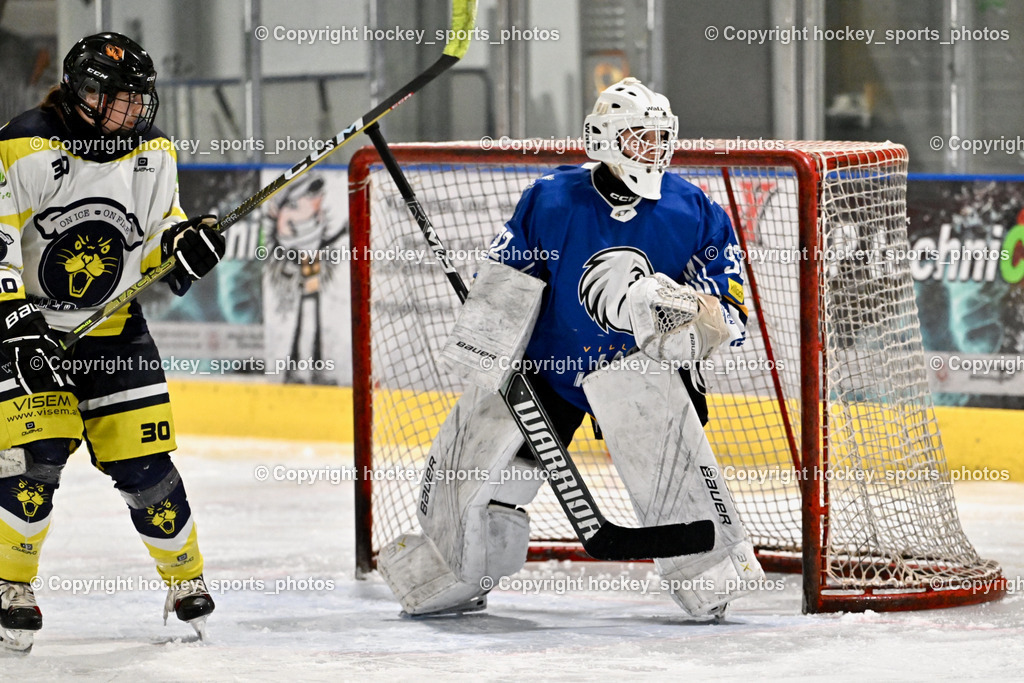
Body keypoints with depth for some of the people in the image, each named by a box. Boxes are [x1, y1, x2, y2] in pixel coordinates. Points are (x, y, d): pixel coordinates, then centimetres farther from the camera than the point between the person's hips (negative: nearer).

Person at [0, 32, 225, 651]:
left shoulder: (154, 156, 0)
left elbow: (157, 234, 11)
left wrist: (182, 241, -12)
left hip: (111, 325, 4)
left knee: (141, 457, -1)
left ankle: (185, 577, 18)